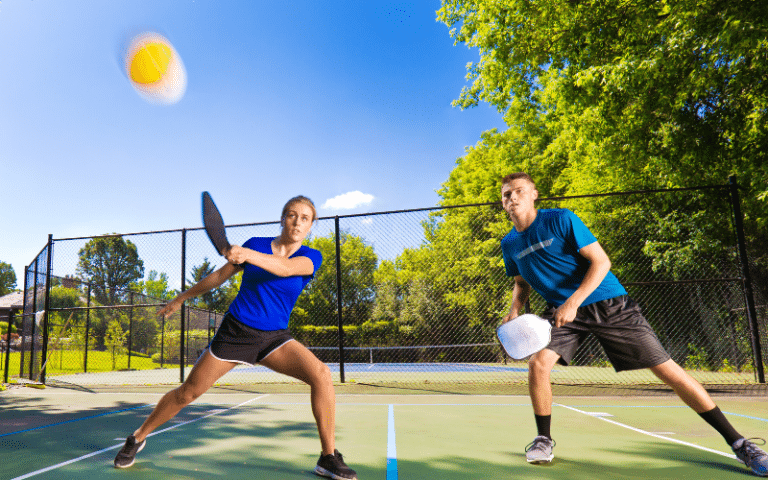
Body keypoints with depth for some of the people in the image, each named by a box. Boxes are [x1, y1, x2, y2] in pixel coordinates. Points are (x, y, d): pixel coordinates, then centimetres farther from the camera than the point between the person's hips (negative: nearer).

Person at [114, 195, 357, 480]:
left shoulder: (311, 258, -5)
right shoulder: (256, 244, 1)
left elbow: (285, 268, -29)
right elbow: (220, 276, 13)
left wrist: (247, 255, -45)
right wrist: (181, 298, 20)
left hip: (274, 337, 0)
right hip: (235, 330, 1)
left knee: (321, 375, -23)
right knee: (188, 392, 4)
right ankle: (138, 438, 32)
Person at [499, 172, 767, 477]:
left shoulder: (560, 220, -12)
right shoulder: (509, 244, 3)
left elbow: (601, 262, -14)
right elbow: (522, 284, 19)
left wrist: (574, 301, -26)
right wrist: (514, 310, -2)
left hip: (608, 304, -3)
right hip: (561, 310, 3)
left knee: (666, 369, -3)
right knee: (538, 363, -22)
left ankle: (737, 442, 13)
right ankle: (544, 439, 2)